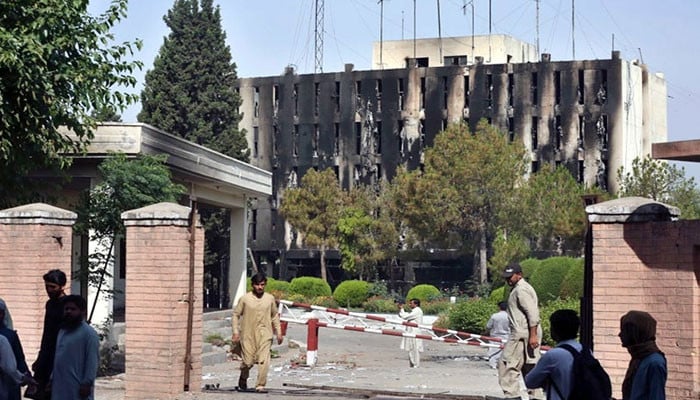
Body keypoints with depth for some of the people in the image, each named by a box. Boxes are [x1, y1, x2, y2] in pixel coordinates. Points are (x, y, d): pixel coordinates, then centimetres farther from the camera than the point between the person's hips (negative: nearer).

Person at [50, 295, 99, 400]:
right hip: (60, 386, 9)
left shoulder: (89, 333, -10)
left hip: (78, 387, -9)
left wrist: (87, 383, -20)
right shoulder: (62, 331, 18)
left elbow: (92, 361, -15)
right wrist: (52, 379, 19)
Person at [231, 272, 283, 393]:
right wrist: (236, 332, -3)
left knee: (264, 360, -13)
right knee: (247, 361, 3)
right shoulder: (245, 298, -2)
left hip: (264, 334, 1)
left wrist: (279, 333, 13)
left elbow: (275, 316, 16)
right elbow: (236, 314, 4)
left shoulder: (270, 298, 5)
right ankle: (243, 381, 30)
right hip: (248, 334, -1)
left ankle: (260, 385, -7)